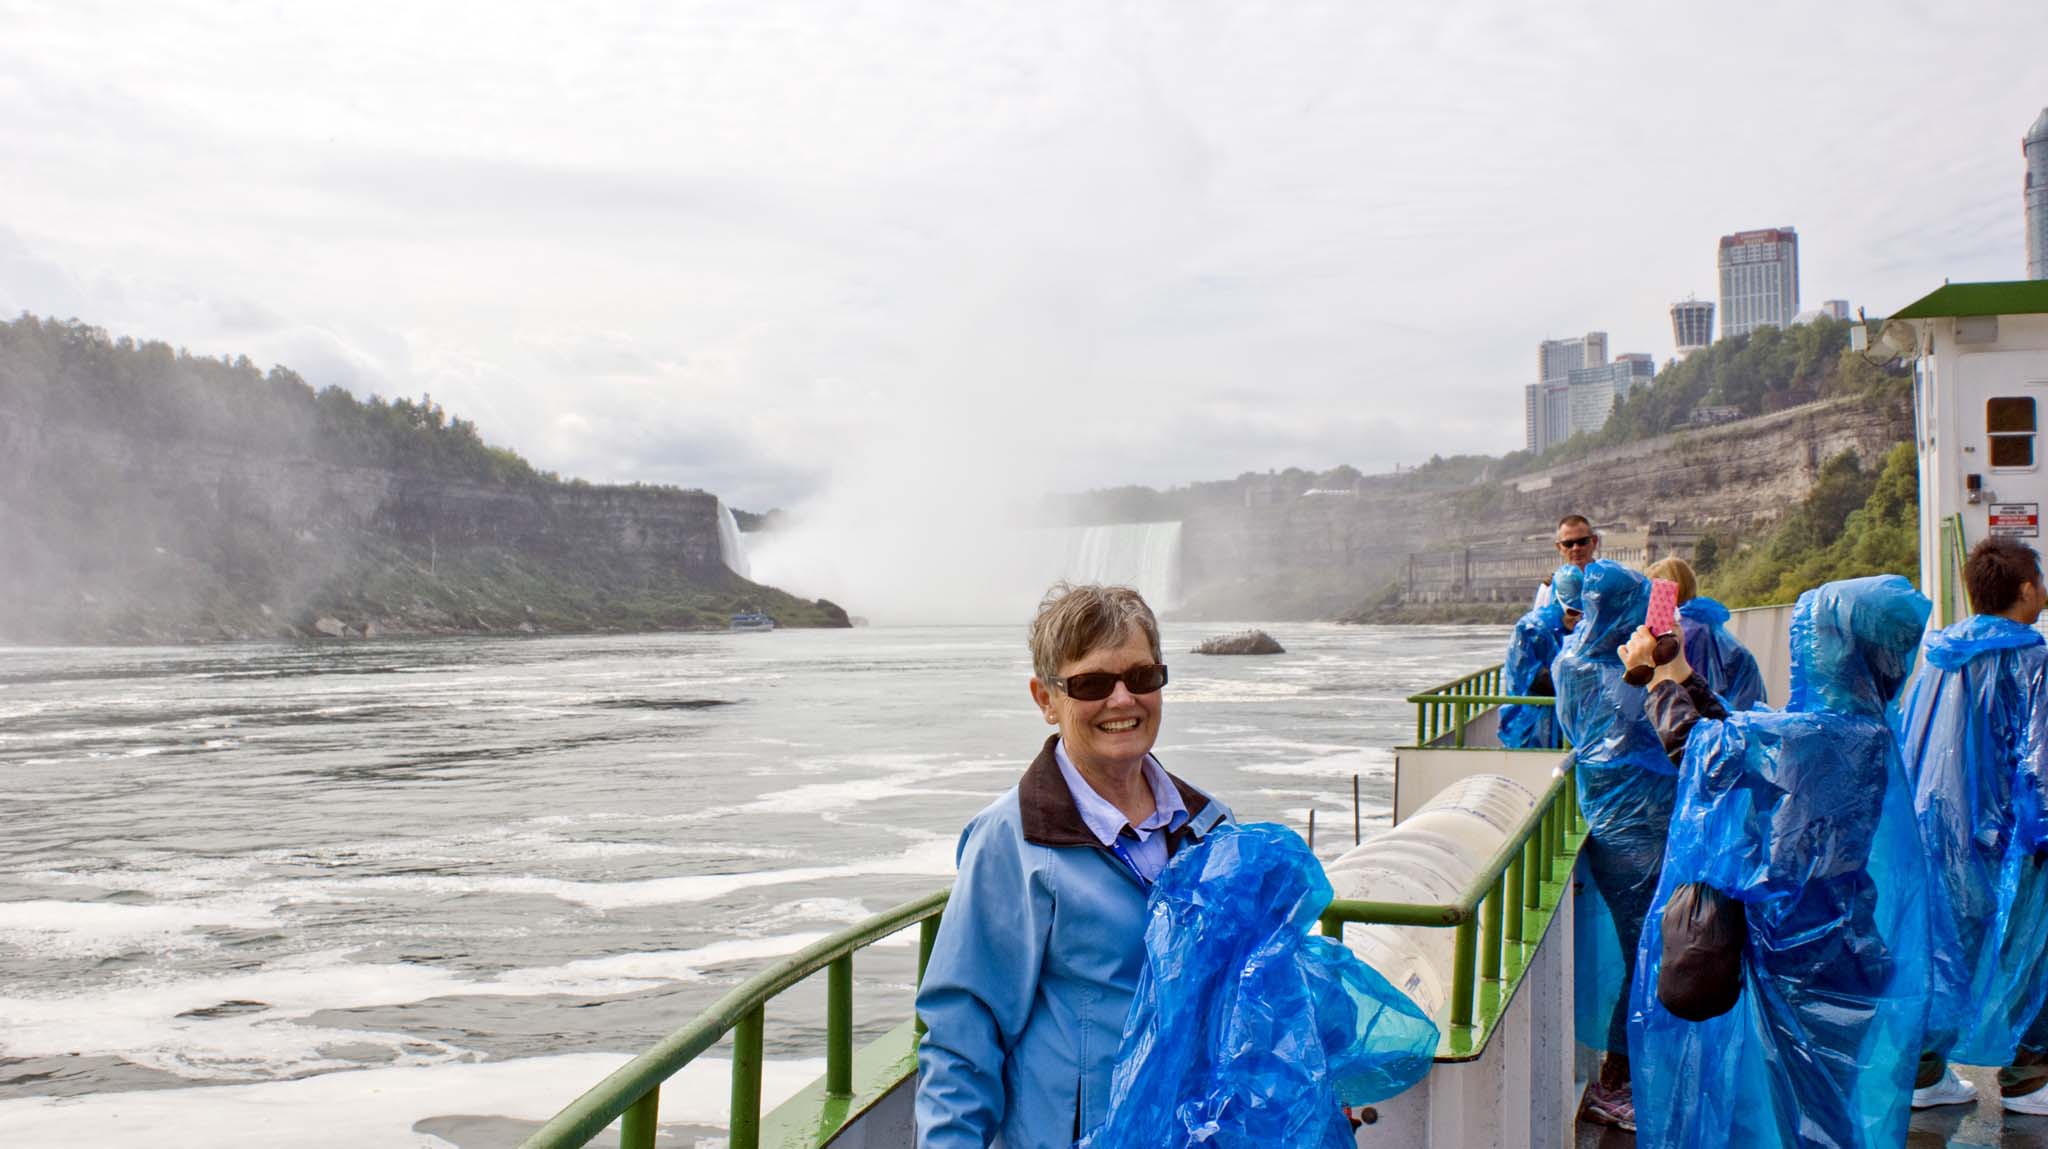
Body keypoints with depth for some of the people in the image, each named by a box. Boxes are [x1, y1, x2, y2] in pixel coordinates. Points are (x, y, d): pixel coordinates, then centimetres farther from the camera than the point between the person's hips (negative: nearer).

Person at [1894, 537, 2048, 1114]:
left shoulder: (1938, 656, 8)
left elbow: (1902, 740, 12)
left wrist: (1912, 817, 19)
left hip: (1931, 824, 6)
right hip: (1998, 828, -6)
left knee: (1938, 937, 12)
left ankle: (1924, 1069, 15)